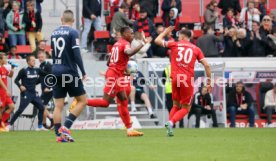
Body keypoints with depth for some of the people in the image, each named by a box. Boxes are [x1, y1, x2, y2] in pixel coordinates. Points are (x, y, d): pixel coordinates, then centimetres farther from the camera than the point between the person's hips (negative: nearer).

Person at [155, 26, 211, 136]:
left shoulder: (175, 44, 9)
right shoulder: (196, 49, 10)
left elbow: (157, 40, 19)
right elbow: (206, 65, 3)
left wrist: (166, 32, 36)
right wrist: (209, 81, 10)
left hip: (175, 78, 1)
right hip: (188, 79, -1)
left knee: (176, 105, 19)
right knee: (186, 108, 7)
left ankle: (169, 122, -3)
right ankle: (171, 123, -16)